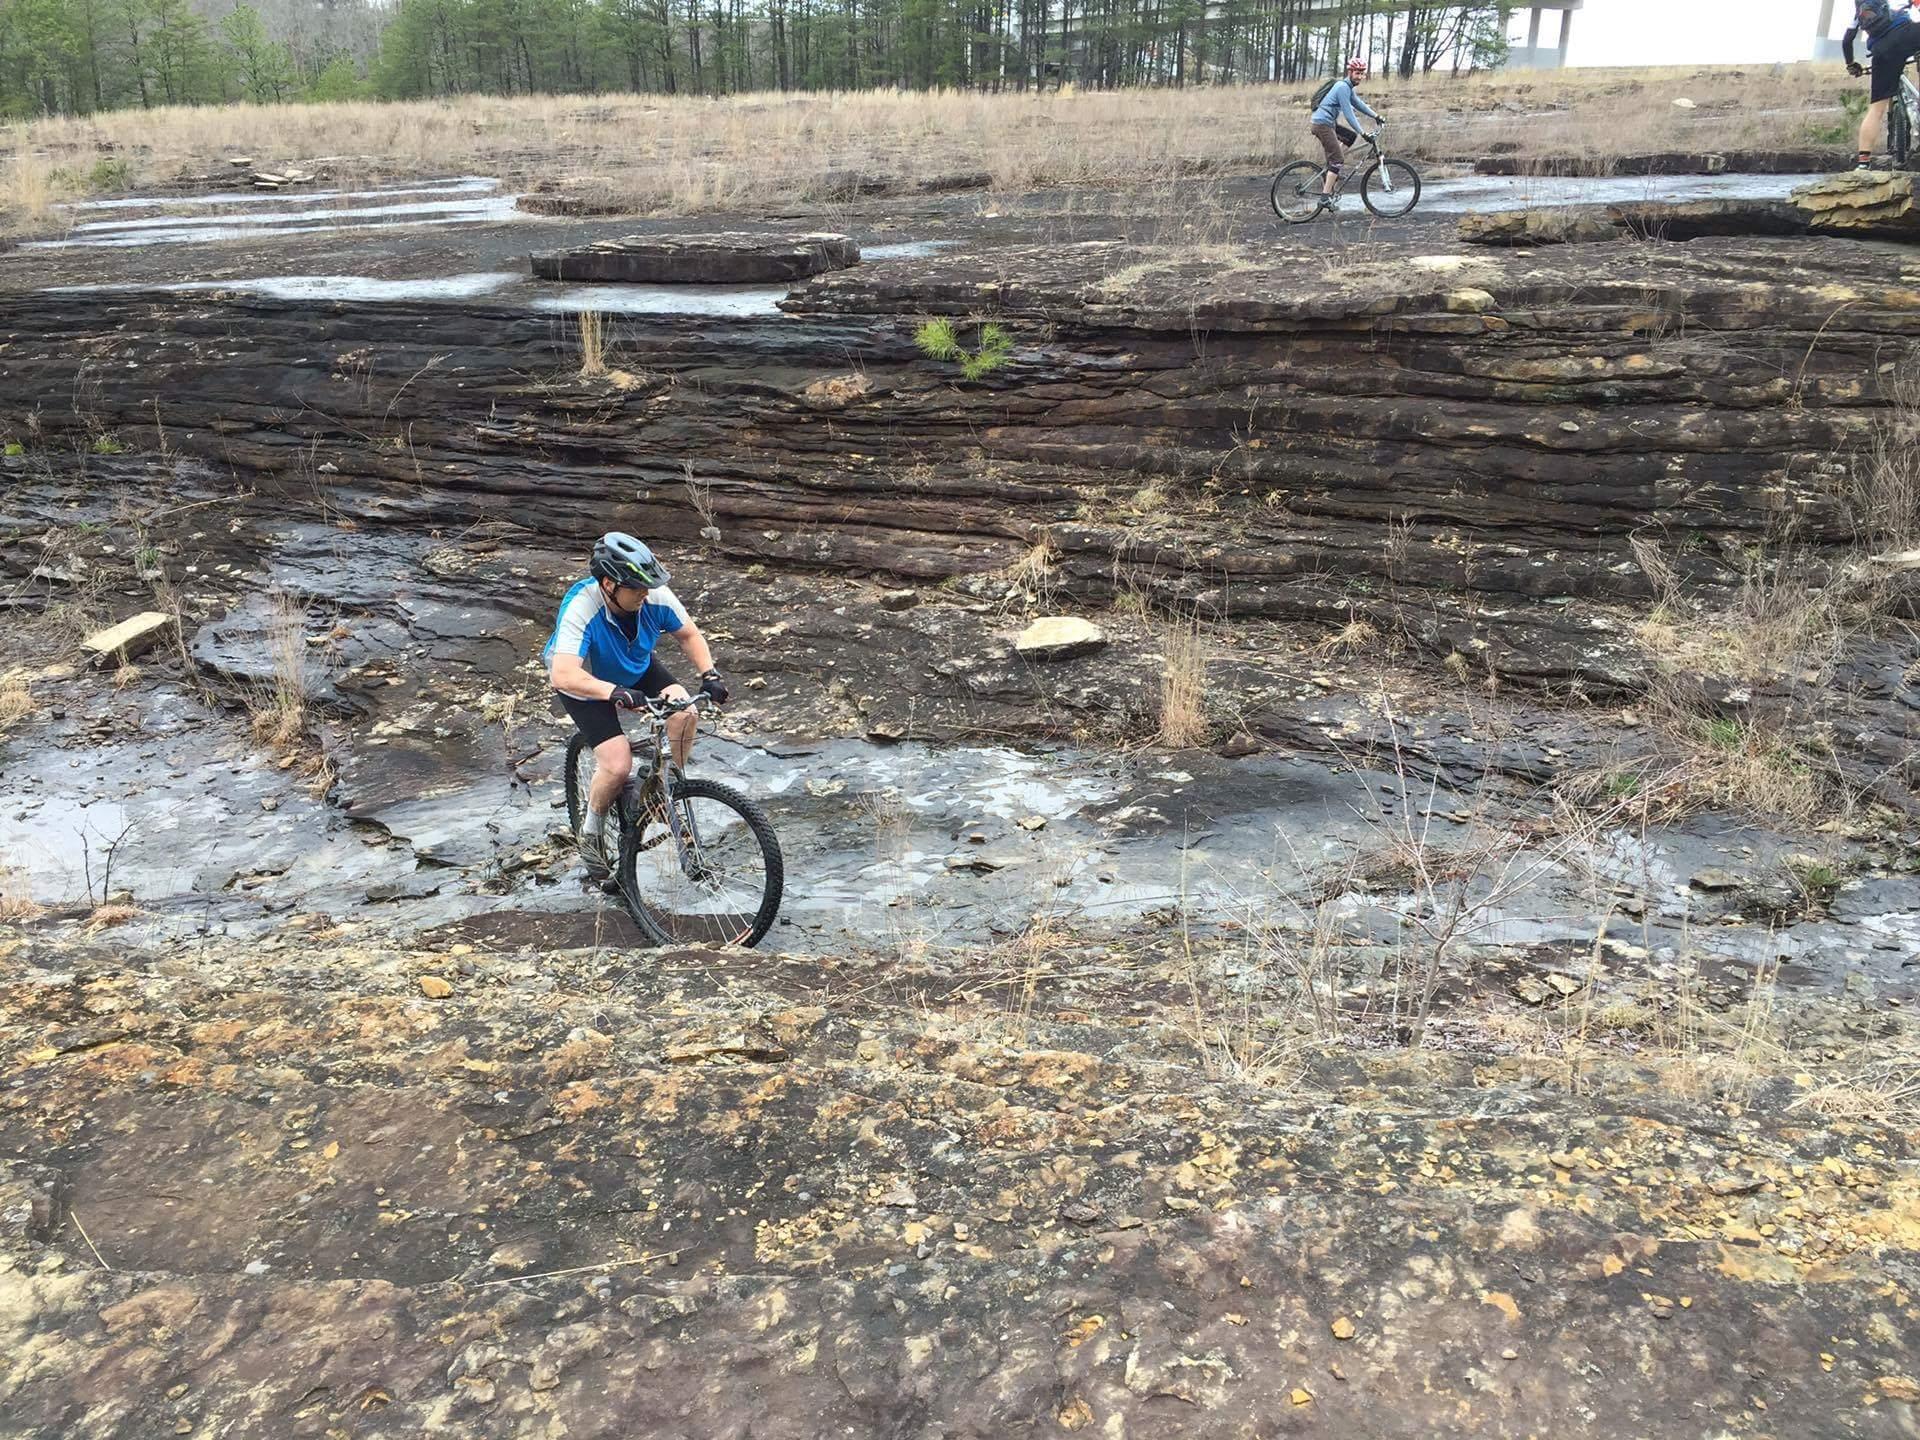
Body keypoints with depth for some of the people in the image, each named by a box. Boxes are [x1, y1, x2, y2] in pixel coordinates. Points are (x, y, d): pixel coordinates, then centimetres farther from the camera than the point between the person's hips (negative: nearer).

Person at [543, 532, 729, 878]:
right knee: (618, 766, -20)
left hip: (636, 668, 4)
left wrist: (709, 674, -23)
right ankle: (591, 829, 10)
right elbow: (563, 675, -47)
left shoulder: (656, 597, -26)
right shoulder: (580, 608, -38)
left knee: (686, 713, -23)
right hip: (587, 683, -4)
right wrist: (617, 693, -60)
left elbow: (688, 634, -7)